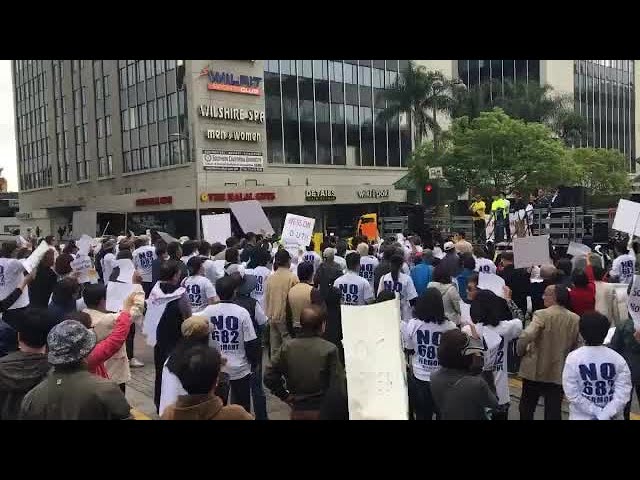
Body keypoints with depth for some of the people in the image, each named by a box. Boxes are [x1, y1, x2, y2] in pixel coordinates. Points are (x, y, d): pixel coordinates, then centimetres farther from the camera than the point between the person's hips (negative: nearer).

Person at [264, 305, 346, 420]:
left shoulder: (287, 347, -6)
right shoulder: (329, 349, -16)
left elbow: (269, 377, -3)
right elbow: (338, 384, -17)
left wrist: (285, 396, 6)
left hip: (298, 411, 3)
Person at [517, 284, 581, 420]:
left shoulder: (542, 314, -16)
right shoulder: (575, 319, 0)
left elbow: (526, 336, -26)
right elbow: (577, 344, 2)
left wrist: (520, 351, -8)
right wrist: (564, 355, 15)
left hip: (535, 369, -3)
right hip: (559, 372, 4)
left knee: (527, 407, 15)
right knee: (553, 411, 10)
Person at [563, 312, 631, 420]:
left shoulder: (573, 358, -13)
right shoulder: (618, 358, -8)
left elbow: (572, 394, -16)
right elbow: (623, 393, -13)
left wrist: (597, 412, -11)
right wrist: (605, 415, -14)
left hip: (581, 417, -2)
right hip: (609, 417, 2)